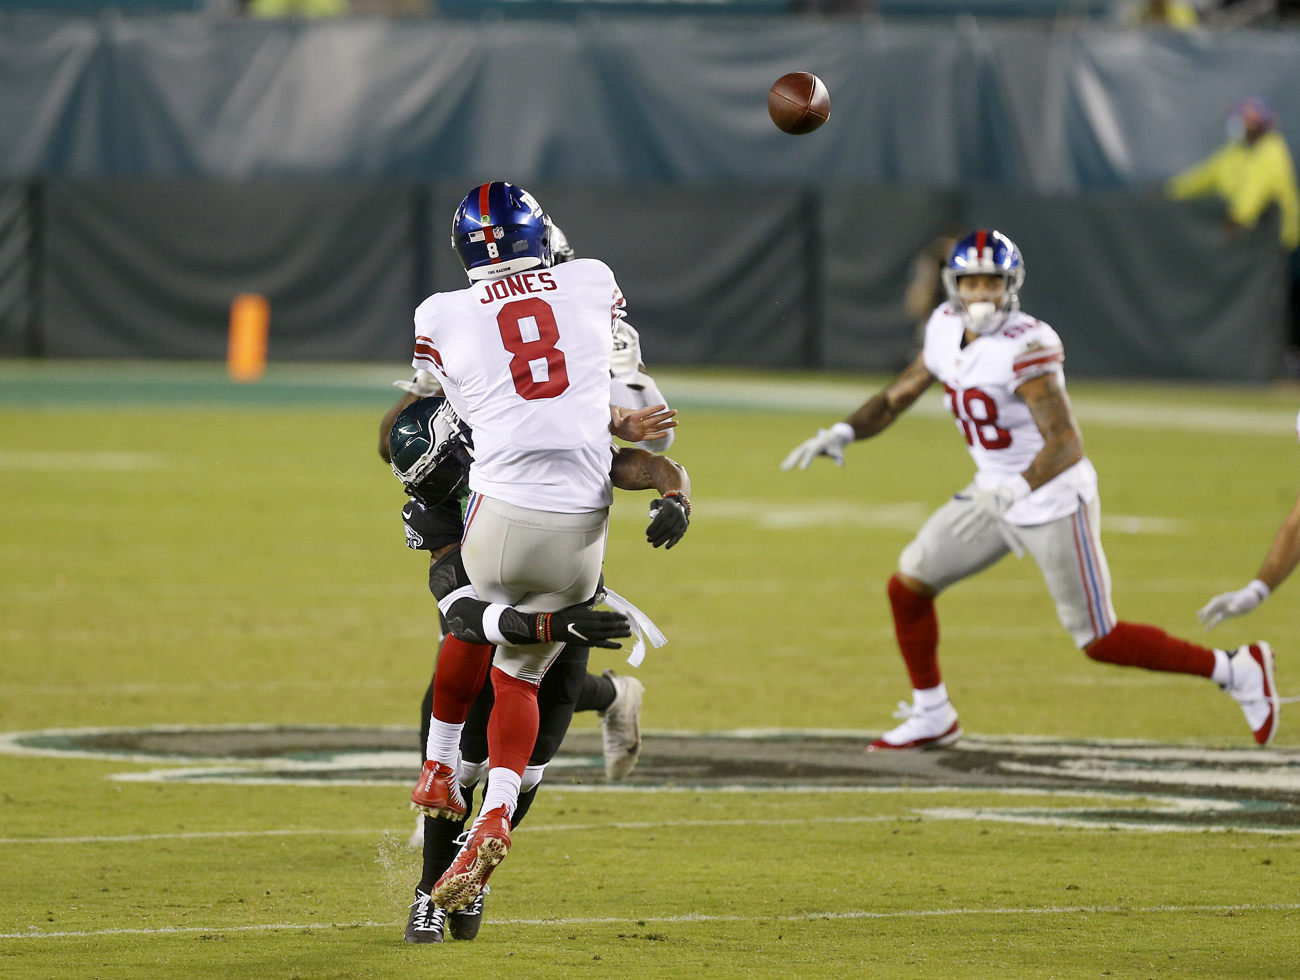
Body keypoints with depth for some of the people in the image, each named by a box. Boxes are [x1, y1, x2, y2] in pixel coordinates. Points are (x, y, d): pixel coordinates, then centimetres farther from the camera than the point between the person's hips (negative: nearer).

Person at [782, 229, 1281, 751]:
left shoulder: (1025, 347, -26)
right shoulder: (947, 330, -2)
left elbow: (1067, 445, -32)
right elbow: (897, 397, 12)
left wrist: (1011, 492, -45)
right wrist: (841, 433, -3)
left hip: (1054, 501, -8)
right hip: (995, 492, 8)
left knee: (1100, 640, -2)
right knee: (908, 585, 5)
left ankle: (1237, 670, 11)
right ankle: (931, 717, 23)